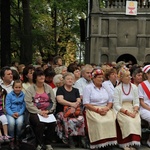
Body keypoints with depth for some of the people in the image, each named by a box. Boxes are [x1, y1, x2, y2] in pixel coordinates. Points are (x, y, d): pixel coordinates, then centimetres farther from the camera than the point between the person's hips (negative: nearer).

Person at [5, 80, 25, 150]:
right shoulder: (9, 95, 1)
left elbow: (23, 106, 1)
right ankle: (12, 139, -8)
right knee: (11, 122, -30)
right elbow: (7, 106, -1)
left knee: (19, 122, -30)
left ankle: (17, 138, -7)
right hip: (10, 113, 0)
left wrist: (19, 113, -15)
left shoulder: (23, 95, 1)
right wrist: (12, 114, -16)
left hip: (20, 113, 0)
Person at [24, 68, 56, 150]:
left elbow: (53, 102, 10)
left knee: (52, 122, -28)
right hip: (35, 113, -2)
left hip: (48, 112, 3)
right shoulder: (30, 89, 4)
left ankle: (48, 143, -7)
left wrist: (48, 111, -8)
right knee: (40, 123, -33)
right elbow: (28, 104, -6)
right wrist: (39, 112, -16)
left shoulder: (48, 88, 14)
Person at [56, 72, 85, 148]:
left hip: (74, 111, 3)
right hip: (62, 112, -3)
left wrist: (74, 106, -14)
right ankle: (70, 142, -30)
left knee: (81, 119, -31)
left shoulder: (76, 90, 22)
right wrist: (71, 104, -19)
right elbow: (60, 100, -8)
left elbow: (79, 101, 9)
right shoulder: (60, 89, 9)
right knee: (69, 121, -36)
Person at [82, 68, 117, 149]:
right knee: (99, 122, -34)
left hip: (105, 109, 4)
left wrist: (107, 108, -6)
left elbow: (110, 102, 16)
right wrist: (98, 110, -15)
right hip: (93, 110, -4)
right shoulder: (88, 88, 4)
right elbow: (86, 104, -5)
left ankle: (107, 143, -22)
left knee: (111, 120, -28)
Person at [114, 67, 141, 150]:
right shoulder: (117, 89, -2)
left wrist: (135, 111, -13)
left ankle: (133, 143, -21)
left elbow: (136, 102, 8)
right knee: (128, 121, -32)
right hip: (121, 111, -3)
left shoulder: (134, 87, 8)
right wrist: (127, 112, -18)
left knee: (136, 120, -28)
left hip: (132, 109, 3)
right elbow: (117, 105, -7)